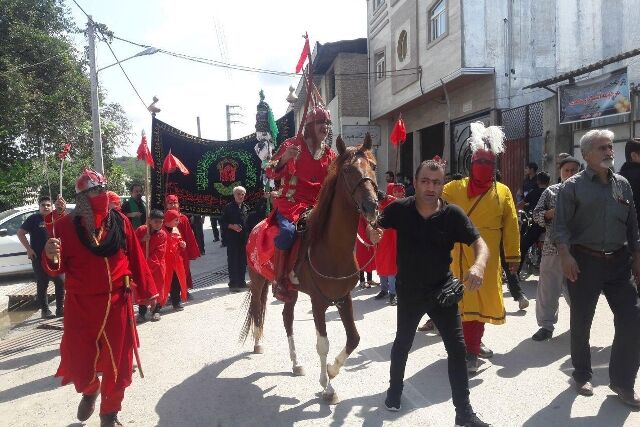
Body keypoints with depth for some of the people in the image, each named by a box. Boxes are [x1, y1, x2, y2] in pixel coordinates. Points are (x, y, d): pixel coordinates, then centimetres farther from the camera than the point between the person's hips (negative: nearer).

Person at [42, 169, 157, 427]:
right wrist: (51, 257, -26)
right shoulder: (67, 225, -6)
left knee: (118, 361, 8)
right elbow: (58, 268, -3)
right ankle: (89, 391, 42)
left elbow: (135, 258, 3)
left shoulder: (120, 221, -1)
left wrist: (145, 291, 5)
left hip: (117, 303, 1)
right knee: (79, 360, 6)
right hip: (81, 305, -1)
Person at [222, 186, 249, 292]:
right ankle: (233, 283, 3)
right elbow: (223, 221, -1)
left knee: (243, 260, 9)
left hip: (244, 238, 4)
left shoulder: (246, 208, 11)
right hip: (232, 238, -4)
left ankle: (241, 281, 20)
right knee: (233, 260, -2)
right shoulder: (228, 207, -1)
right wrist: (231, 226, -16)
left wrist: (248, 234, 7)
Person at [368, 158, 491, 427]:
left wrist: (478, 266, -38)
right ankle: (394, 390, 43)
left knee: (457, 347, 1)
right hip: (408, 291, 0)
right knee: (403, 343, 18)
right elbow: (376, 226, 3)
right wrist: (373, 233, -22)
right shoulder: (399, 209, -13)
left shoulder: (453, 214, -14)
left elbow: (480, 245, -16)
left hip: (442, 289, 0)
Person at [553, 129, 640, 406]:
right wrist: (565, 254, -20)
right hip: (584, 261, -4)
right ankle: (582, 375, 28)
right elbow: (561, 224, -9)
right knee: (581, 321, 8)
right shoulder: (573, 185, -4)